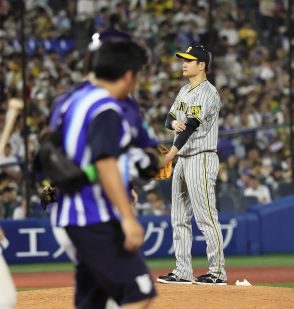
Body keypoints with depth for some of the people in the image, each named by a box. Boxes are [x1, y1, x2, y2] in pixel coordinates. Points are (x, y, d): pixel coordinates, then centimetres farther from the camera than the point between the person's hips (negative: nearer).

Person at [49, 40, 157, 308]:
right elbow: (105, 163, -24)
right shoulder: (106, 109, -14)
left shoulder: (69, 101, 14)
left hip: (73, 215, 10)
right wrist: (128, 218, -28)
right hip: (98, 218, -10)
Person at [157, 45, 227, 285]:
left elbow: (191, 127, -20)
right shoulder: (185, 91, 17)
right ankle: (183, 272, 13)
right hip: (183, 159, 10)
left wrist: (167, 158, -24)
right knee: (180, 219, 9)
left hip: (201, 158, -10)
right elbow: (169, 119, 17)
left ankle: (218, 272, -8)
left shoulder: (208, 93, -13)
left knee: (206, 217, -10)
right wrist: (174, 123, -10)